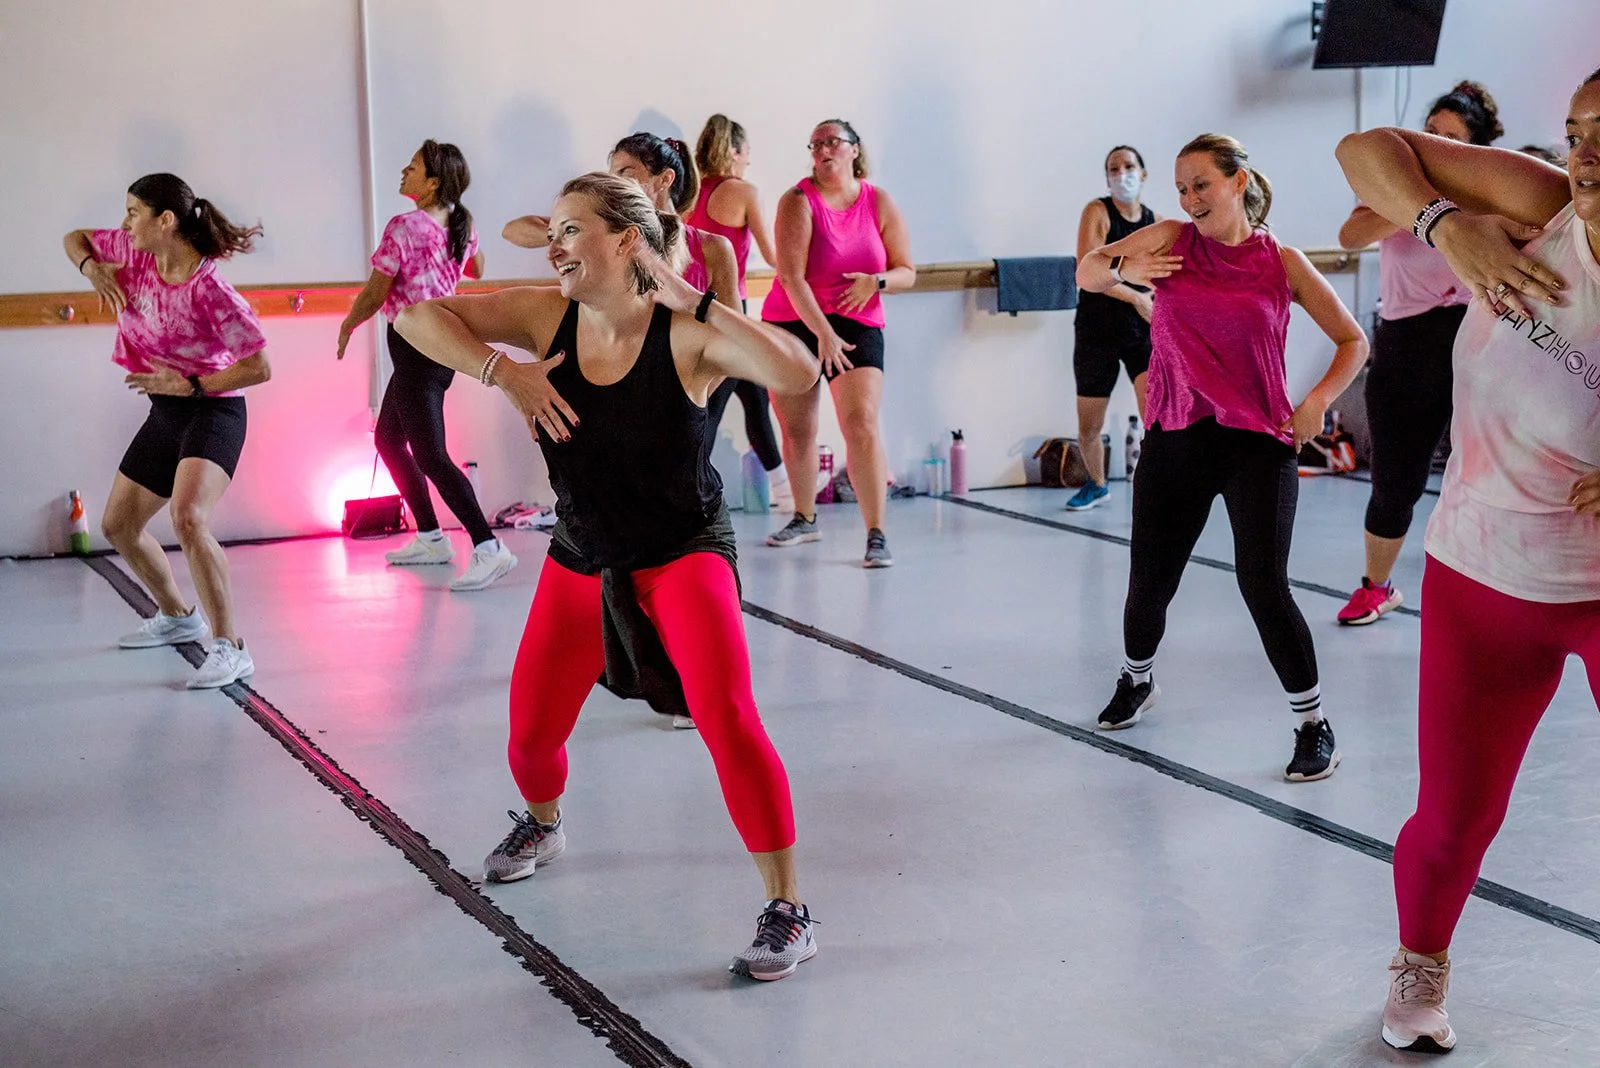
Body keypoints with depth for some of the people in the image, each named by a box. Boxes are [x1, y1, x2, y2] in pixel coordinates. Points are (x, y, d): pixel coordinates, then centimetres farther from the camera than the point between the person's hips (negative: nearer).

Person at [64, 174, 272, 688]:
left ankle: (229, 646, -25)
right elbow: (75, 239, 16)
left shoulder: (208, 290, -23)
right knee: (118, 525, 18)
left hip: (212, 411, -9)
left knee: (187, 516, -32)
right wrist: (92, 267, -6)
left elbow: (258, 368, -21)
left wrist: (187, 385, -22)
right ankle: (178, 616, 39)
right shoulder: (136, 253, -2)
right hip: (165, 414, 9)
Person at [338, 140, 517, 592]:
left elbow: (374, 296, -12)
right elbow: (476, 270, 26)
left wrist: (347, 325, 6)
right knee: (388, 440, 21)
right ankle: (430, 538, 26)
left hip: (414, 347, -9)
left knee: (430, 456, -10)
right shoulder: (461, 223, 5)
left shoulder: (403, 227, -17)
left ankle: (489, 549, -18)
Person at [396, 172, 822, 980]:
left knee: (726, 718, -23)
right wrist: (502, 373, -25)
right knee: (531, 733, 12)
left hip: (685, 555, -4)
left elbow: (797, 375, -38)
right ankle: (541, 824, 50)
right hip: (582, 558, 5)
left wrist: (697, 304, -38)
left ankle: (787, 910, -9)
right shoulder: (547, 316, -11)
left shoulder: (687, 335, -22)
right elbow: (416, 316, -12)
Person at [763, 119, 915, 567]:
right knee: (796, 429, 9)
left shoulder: (879, 203, 2)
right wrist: (823, 332, -24)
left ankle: (876, 535, -13)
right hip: (793, 324, 0)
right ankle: (805, 519, 30)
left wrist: (876, 281, -17)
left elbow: (907, 273, 6)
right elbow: (791, 276, -16)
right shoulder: (799, 201, -7)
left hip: (857, 325, 0)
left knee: (862, 424, -16)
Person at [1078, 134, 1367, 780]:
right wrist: (1121, 268, -10)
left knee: (1263, 586, -13)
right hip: (1176, 437, 3)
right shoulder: (1171, 241, 4)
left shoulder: (1281, 262, 0)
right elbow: (1086, 274, 11)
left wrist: (1317, 402, -8)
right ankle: (1137, 680, 42)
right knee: (1149, 582, 10)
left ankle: (1313, 726, 5)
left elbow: (1353, 342, 7)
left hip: (1258, 442, -2)